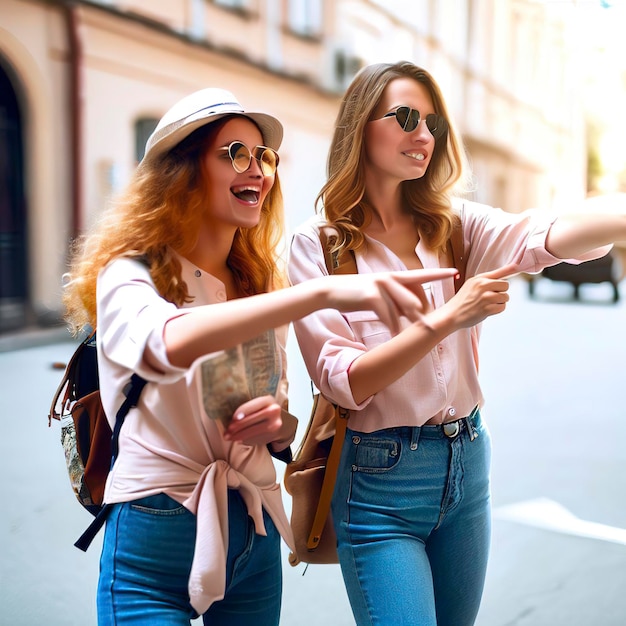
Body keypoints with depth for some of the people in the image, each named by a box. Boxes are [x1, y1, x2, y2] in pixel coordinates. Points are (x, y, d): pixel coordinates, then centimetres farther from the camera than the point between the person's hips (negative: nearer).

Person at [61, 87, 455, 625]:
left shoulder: (260, 281, 8)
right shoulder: (129, 275, -11)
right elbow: (170, 341, -36)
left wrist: (278, 422, -8)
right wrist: (324, 291, -43)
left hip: (256, 535, 6)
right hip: (155, 543, -5)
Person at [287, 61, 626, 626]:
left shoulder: (453, 225, 4)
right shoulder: (316, 244, -8)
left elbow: (548, 237, -16)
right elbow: (344, 383, -16)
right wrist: (449, 317, -25)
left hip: (467, 462, 5)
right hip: (381, 476, -5)